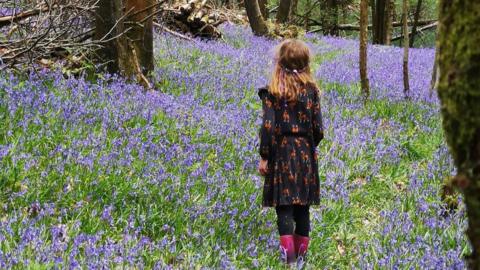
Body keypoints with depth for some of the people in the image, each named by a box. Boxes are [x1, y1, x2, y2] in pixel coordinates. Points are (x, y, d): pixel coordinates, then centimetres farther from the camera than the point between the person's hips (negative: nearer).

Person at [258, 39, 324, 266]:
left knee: (283, 203, 0)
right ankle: (301, 250, 17)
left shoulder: (272, 92, -9)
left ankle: (287, 249, -12)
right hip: (305, 153, 3)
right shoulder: (311, 90, -2)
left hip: (281, 152, -2)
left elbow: (268, 127, -12)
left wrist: (264, 157, -4)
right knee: (303, 205, 10)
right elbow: (318, 128, -1)